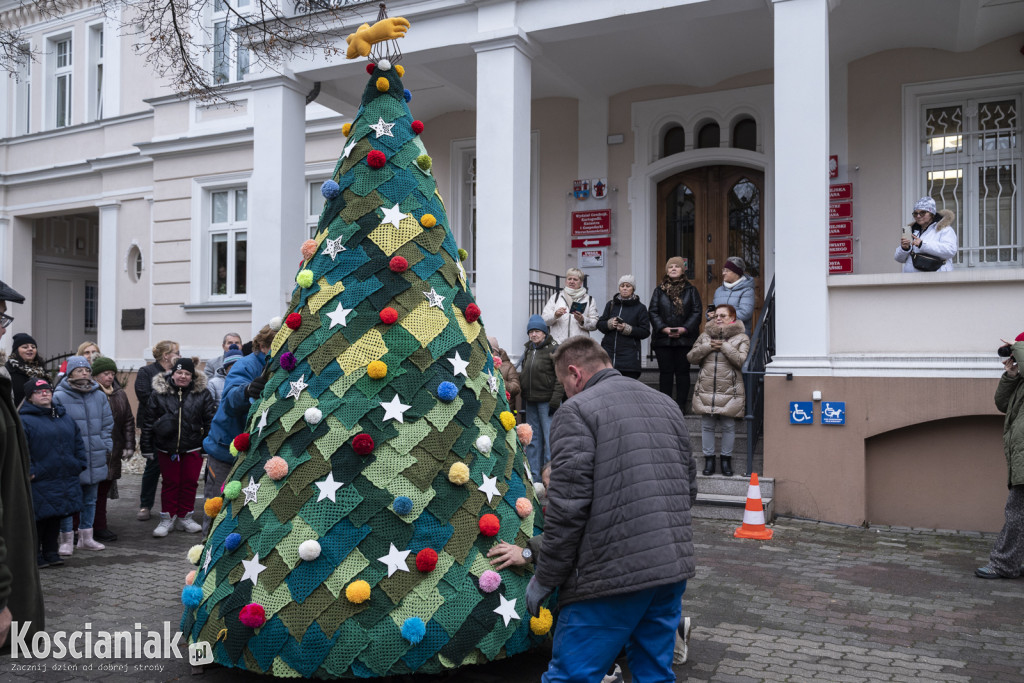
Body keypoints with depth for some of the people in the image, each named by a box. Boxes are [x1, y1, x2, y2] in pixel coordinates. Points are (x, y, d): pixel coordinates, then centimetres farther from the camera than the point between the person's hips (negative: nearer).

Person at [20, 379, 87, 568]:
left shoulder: (64, 417, 13)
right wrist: (29, 473, -17)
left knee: (56, 518, 14)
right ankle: (35, 555, 15)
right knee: (38, 519, 1)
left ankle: (51, 553, 26)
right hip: (39, 484, -6)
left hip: (66, 481, 6)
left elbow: (78, 442, 18)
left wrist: (80, 464, 9)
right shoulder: (24, 420, -8)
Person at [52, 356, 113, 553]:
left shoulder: (99, 396, 6)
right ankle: (66, 540, 12)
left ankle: (86, 537, 26)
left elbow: (107, 425, 12)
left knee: (90, 499, 14)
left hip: (95, 459, 5)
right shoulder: (59, 397, -8)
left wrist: (106, 448, 3)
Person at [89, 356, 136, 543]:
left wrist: (129, 445, 12)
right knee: (96, 489, -4)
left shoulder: (120, 394, 14)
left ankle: (99, 527, 19)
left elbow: (129, 421, 18)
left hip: (113, 451, 6)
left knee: (105, 487, 11)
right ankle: (99, 528, 4)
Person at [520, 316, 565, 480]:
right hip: (531, 401, 7)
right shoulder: (528, 349, 14)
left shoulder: (554, 348, -7)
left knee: (550, 438, -7)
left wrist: (555, 400, -17)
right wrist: (522, 395, 13)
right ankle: (534, 472, 20)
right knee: (533, 438, 12)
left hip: (547, 401, -7)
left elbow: (561, 377, -11)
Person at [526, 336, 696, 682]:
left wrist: (544, 579, -5)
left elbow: (568, 506, -14)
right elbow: (689, 487, 19)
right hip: (675, 567, 8)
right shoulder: (665, 403, 16)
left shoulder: (576, 410, -6)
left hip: (612, 575, -7)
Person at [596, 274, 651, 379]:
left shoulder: (640, 308, 5)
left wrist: (627, 328, -14)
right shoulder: (611, 304, 15)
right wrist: (610, 323, -10)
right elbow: (599, 324, 11)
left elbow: (645, 332, -1)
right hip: (608, 352, 3)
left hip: (629, 355, -3)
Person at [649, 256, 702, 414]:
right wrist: (664, 329, -11)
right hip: (663, 339, 1)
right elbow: (653, 312, 3)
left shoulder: (691, 290, 8)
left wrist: (684, 329, -12)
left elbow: (697, 312, 1)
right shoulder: (659, 290, 10)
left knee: (682, 372, 3)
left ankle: (681, 405, 8)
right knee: (665, 372, 3)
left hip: (685, 338, -1)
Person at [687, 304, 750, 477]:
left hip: (729, 391, -3)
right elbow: (691, 357, 8)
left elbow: (742, 360, -11)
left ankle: (726, 458, 19)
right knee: (707, 425, 6)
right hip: (706, 390, 3)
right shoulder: (705, 336, 13)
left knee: (728, 426, 4)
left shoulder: (741, 338, 2)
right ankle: (709, 458, 17)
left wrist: (724, 346, -12)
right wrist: (708, 347, -6)